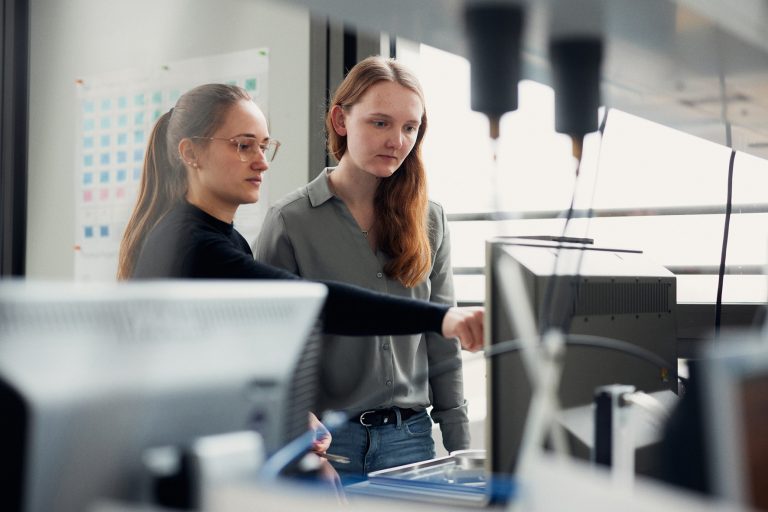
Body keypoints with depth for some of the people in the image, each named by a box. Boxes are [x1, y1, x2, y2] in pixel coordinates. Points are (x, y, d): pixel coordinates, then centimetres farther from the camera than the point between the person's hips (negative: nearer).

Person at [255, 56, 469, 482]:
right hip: (326, 440, -3)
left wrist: (460, 449, 6)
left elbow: (443, 344, 8)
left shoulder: (429, 221, 5)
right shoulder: (290, 221, -7)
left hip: (410, 435, 3)